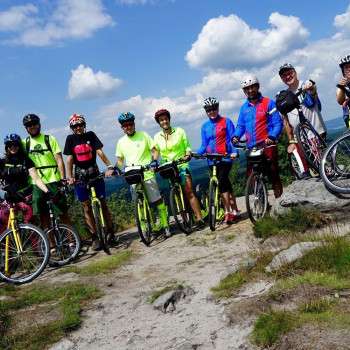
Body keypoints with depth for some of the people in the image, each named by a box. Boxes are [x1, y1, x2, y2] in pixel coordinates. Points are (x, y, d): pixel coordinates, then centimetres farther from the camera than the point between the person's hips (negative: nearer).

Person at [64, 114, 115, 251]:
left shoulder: (90, 135, 1)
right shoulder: (70, 139, 1)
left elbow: (99, 152, -8)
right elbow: (69, 158, -4)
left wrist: (109, 166, -20)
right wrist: (69, 176, -14)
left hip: (94, 172, 0)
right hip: (80, 175, 0)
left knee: (102, 203, 1)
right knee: (86, 207, 0)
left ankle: (110, 232, 9)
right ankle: (95, 237, 4)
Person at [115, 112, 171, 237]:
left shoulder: (143, 135, 3)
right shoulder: (121, 142, 11)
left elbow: (154, 149, 3)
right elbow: (120, 159, 17)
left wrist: (154, 160, -15)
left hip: (147, 174, -3)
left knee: (158, 201, -4)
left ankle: (165, 225, 5)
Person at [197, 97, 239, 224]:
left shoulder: (226, 121, 1)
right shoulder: (205, 126, 12)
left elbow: (232, 139, -3)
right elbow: (204, 145, 11)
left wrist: (234, 152, -21)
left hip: (225, 158, -4)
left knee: (222, 182, -20)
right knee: (226, 185, 9)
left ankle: (228, 212, -15)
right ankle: (234, 211, 17)